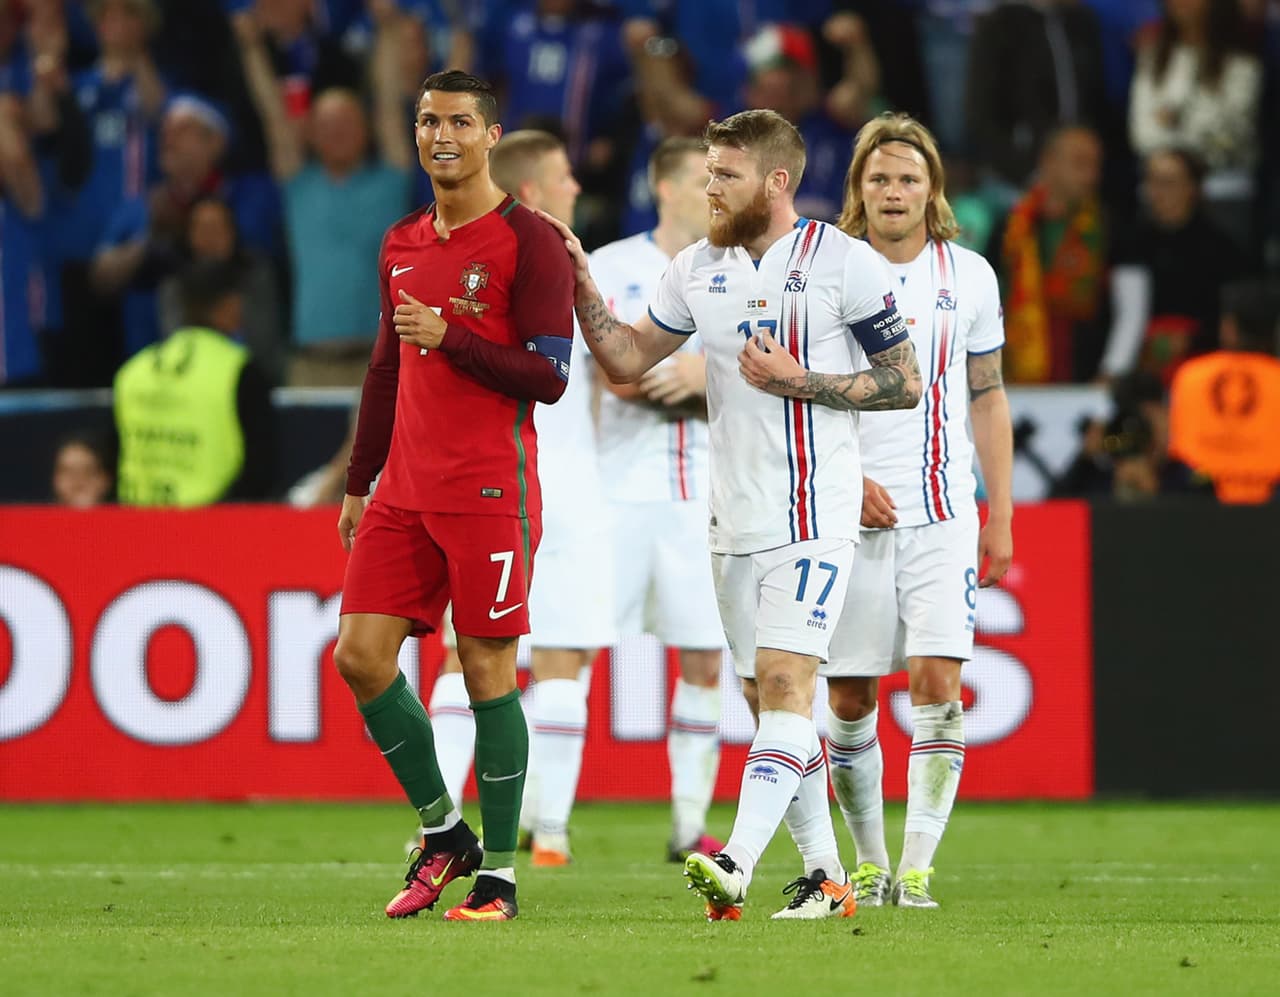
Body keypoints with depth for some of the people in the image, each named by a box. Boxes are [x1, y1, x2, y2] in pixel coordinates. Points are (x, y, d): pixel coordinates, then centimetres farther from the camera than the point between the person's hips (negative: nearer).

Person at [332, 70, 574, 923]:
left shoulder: (528, 242, -6)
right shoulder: (402, 245, 15)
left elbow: (550, 376, -11)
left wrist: (449, 338, -18)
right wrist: (359, 483, 22)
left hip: (491, 492, -6)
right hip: (405, 493, 6)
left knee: (486, 666, -4)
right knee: (361, 653, -2)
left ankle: (498, 871, 4)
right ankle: (442, 831, 14)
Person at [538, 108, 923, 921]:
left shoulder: (844, 263, -7)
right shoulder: (699, 267, 9)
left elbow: (906, 383, -5)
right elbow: (628, 359, 16)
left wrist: (797, 380, -15)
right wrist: (583, 287, 1)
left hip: (813, 517, -7)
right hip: (736, 519, 7)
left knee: (785, 683, -17)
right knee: (773, 699, 8)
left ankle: (737, 866, -30)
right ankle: (828, 877, 15)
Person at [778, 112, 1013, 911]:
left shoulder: (968, 276, 6)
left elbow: (988, 399, 12)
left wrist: (1001, 514, 8)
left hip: (943, 515, 0)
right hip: (847, 515, 0)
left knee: (938, 685, -12)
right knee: (849, 698, 2)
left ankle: (918, 867, -10)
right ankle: (869, 862, 17)